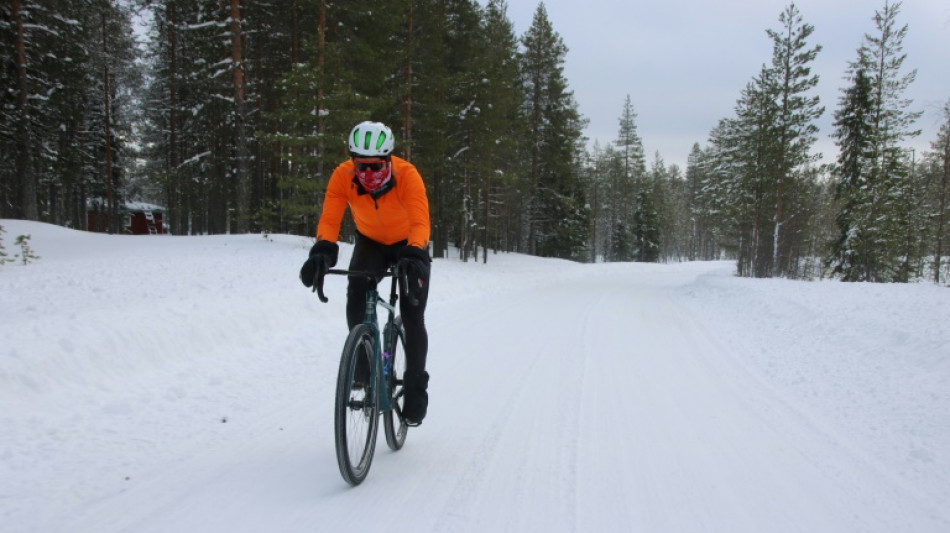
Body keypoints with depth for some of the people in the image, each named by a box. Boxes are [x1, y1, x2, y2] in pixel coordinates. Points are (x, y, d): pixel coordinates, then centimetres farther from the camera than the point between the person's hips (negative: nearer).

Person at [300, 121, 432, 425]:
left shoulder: (407, 175, -33)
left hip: (408, 245, -2)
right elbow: (329, 219, -34)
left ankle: (415, 391, 4)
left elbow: (420, 222, -43)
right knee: (355, 303, -20)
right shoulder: (342, 176, -26)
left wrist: (414, 256, -61)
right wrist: (322, 252, -53)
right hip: (370, 242, 2)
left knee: (412, 317, -12)